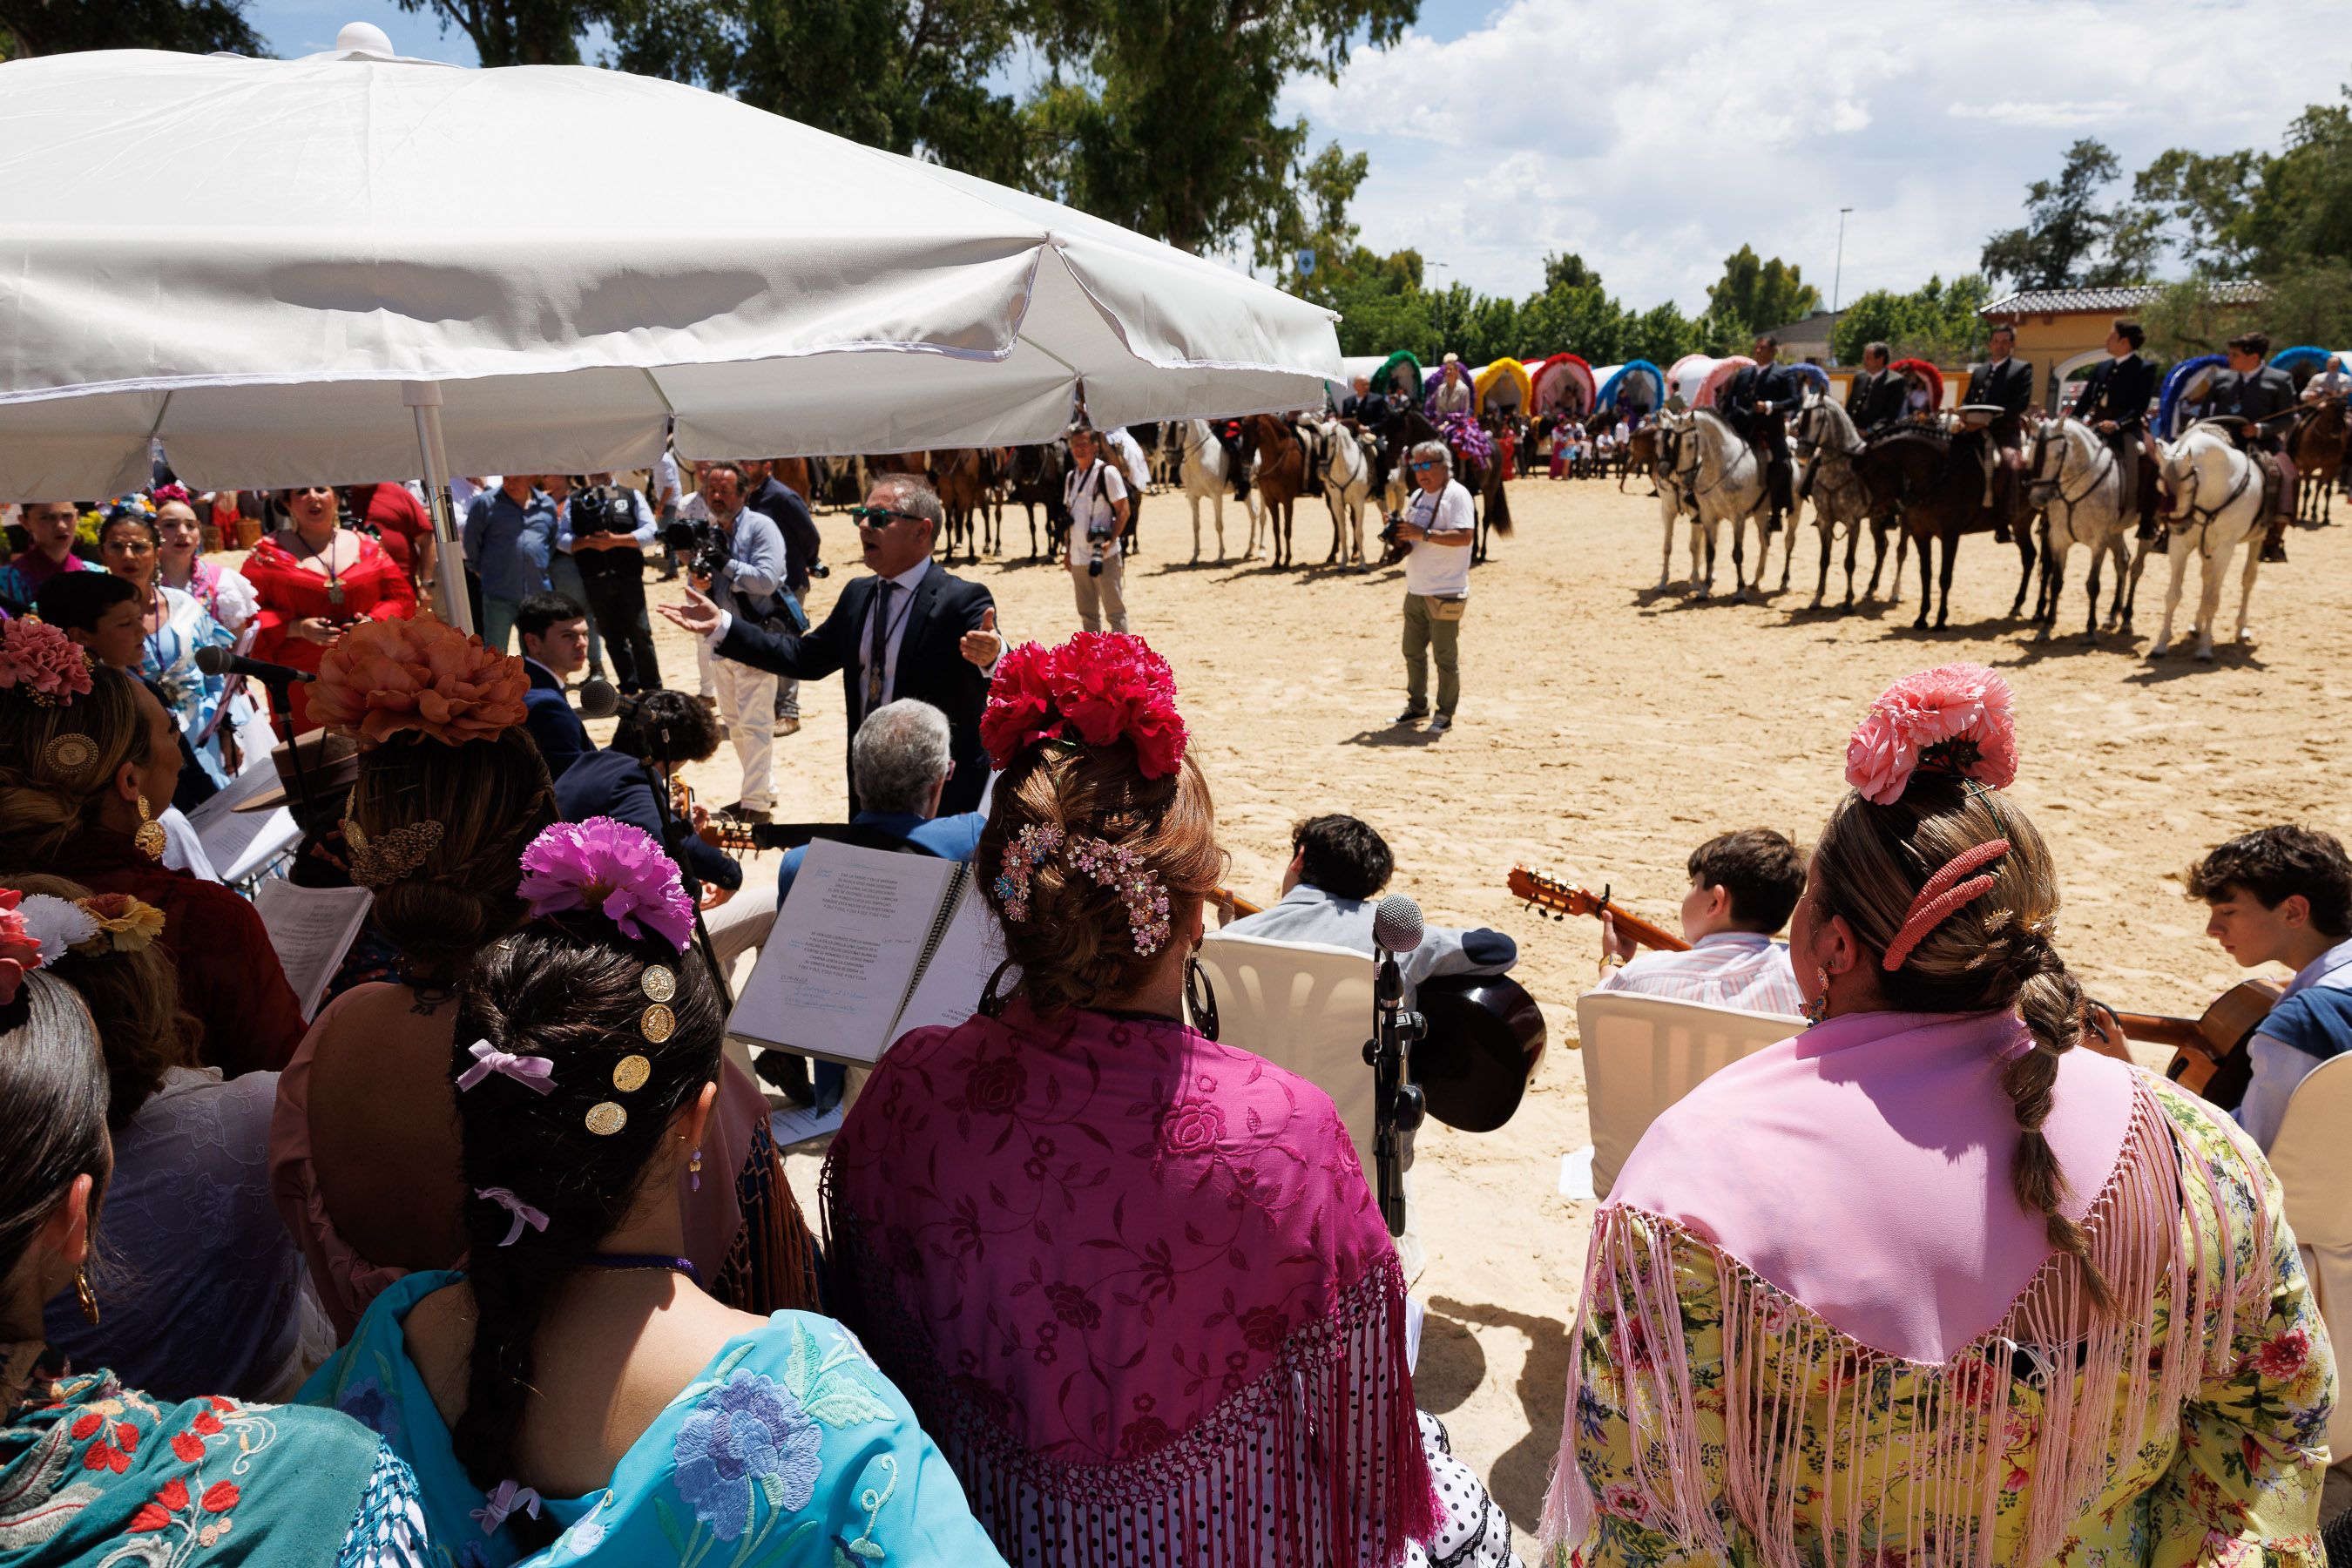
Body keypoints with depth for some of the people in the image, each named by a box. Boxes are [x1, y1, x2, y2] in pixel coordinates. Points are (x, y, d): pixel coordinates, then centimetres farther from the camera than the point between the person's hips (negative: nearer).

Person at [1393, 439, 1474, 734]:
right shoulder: (1417, 497, 14)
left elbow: (1465, 535, -24)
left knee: (1445, 656, 0)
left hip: (1445, 593, -8)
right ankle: (1417, 706, 29)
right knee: (1412, 651, 15)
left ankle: (1445, 715, 10)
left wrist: (1424, 534, -27)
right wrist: (1400, 538, 0)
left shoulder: (1456, 494, -12)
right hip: (1415, 590, 8)